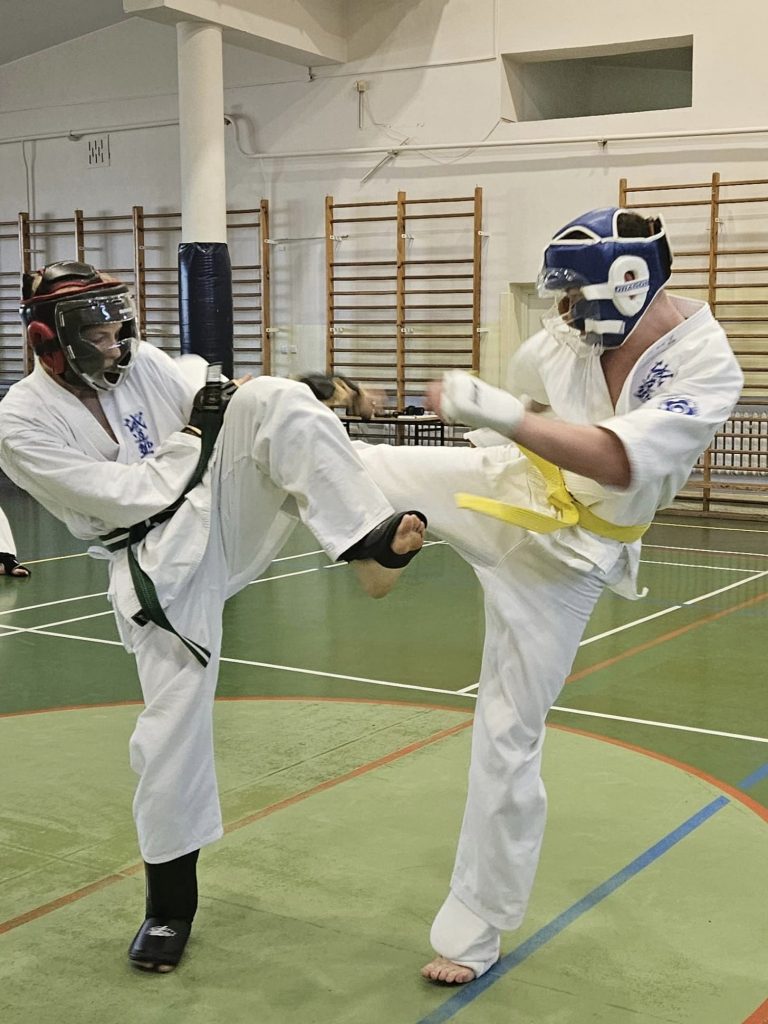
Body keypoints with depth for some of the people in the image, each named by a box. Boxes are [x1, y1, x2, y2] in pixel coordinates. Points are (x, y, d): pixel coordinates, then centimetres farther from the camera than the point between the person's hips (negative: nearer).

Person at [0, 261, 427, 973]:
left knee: (272, 399, -20)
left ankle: (368, 538, -32)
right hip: (160, 565, -4)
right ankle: (169, 900, 17)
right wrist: (191, 441, -16)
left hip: (223, 513, 4)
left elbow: (219, 416, 6)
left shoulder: (142, 363, 5)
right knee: (172, 722, -4)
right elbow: (123, 498, -16)